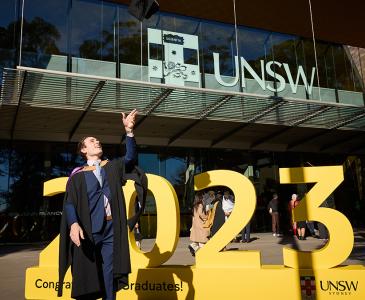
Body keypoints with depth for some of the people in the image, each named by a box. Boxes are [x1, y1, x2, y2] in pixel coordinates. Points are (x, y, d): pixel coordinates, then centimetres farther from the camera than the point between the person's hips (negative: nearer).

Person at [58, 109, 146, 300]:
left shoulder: (113, 167, 14)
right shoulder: (78, 176, 5)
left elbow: (131, 157, -3)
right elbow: (69, 203, -4)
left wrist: (129, 131, -17)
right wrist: (74, 224, -24)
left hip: (112, 230, 2)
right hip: (88, 232, -2)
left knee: (109, 274, 4)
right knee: (87, 276, 0)